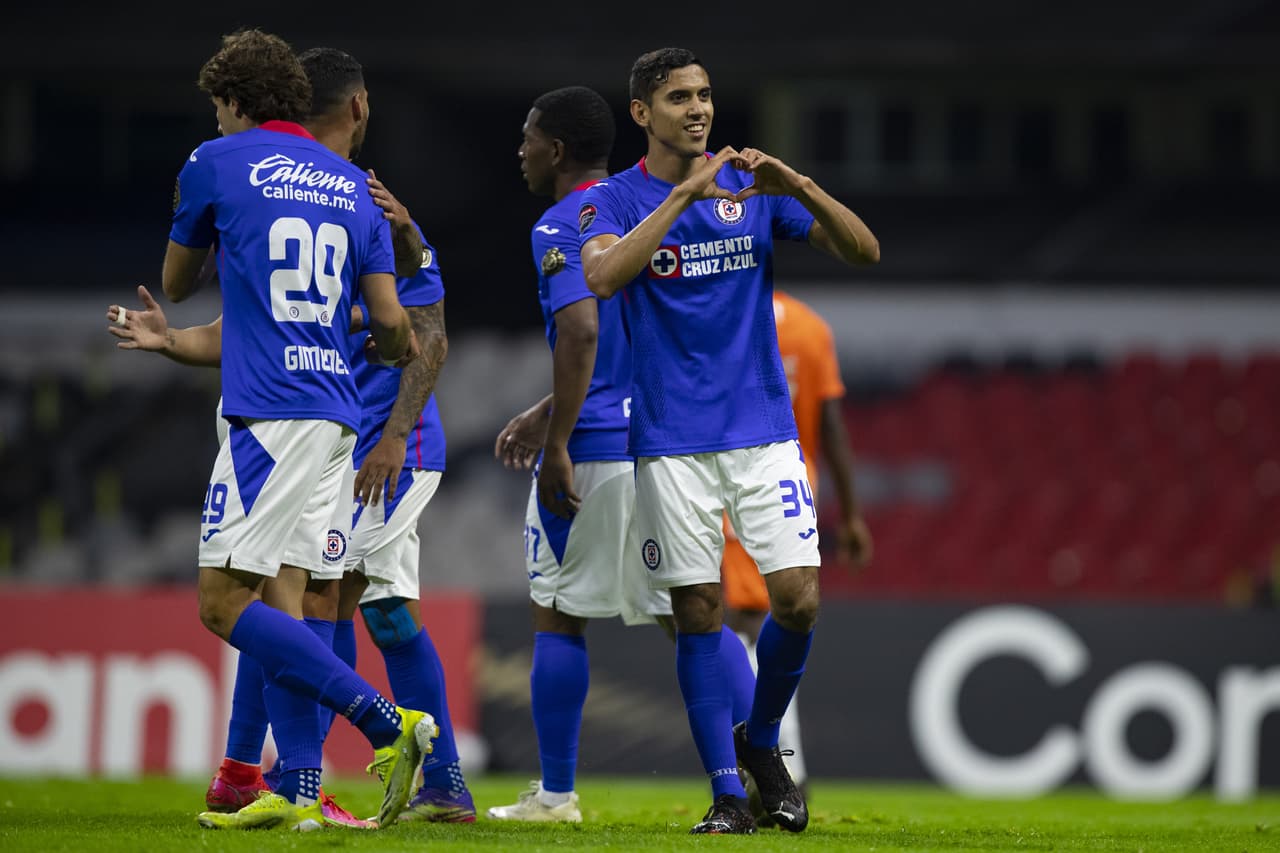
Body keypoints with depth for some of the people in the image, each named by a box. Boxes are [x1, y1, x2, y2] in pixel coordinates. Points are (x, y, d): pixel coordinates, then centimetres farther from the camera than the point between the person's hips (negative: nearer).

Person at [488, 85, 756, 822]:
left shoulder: (559, 228, -9)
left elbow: (581, 333, -23)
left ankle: (556, 793, 8)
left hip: (593, 454, -7)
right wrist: (545, 415, 27)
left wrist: (556, 444, -20)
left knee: (558, 616, 5)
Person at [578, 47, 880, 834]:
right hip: (673, 439, -2)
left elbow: (864, 251, -1)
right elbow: (602, 275, -22)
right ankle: (727, 791, 7)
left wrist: (794, 184, -17)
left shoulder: (755, 186, 6)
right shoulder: (615, 200, 0)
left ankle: (760, 741, 18)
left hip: (763, 428, 2)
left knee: (798, 599, -7)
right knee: (698, 613, -1)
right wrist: (685, 195, -26)